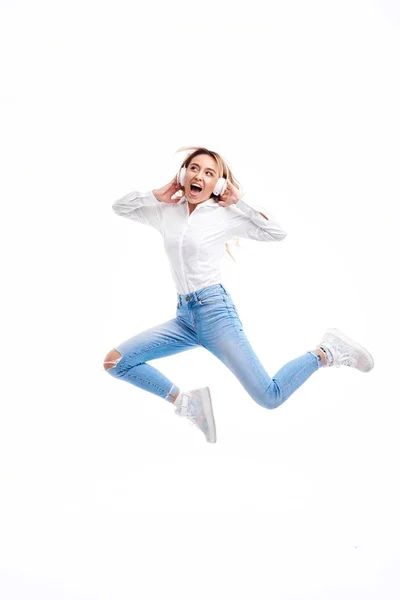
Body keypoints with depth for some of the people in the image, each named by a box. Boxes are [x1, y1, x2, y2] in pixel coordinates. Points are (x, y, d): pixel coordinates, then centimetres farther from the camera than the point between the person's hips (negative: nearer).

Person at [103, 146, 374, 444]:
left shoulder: (225, 215, -3)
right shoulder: (166, 211, 10)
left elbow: (279, 232, -4)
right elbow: (119, 207, 20)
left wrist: (238, 203, -6)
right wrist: (157, 195, 6)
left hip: (216, 311, -5)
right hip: (184, 316, 5)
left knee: (270, 397, -12)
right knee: (115, 361, -7)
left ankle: (326, 352, 13)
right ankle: (186, 401, 2)